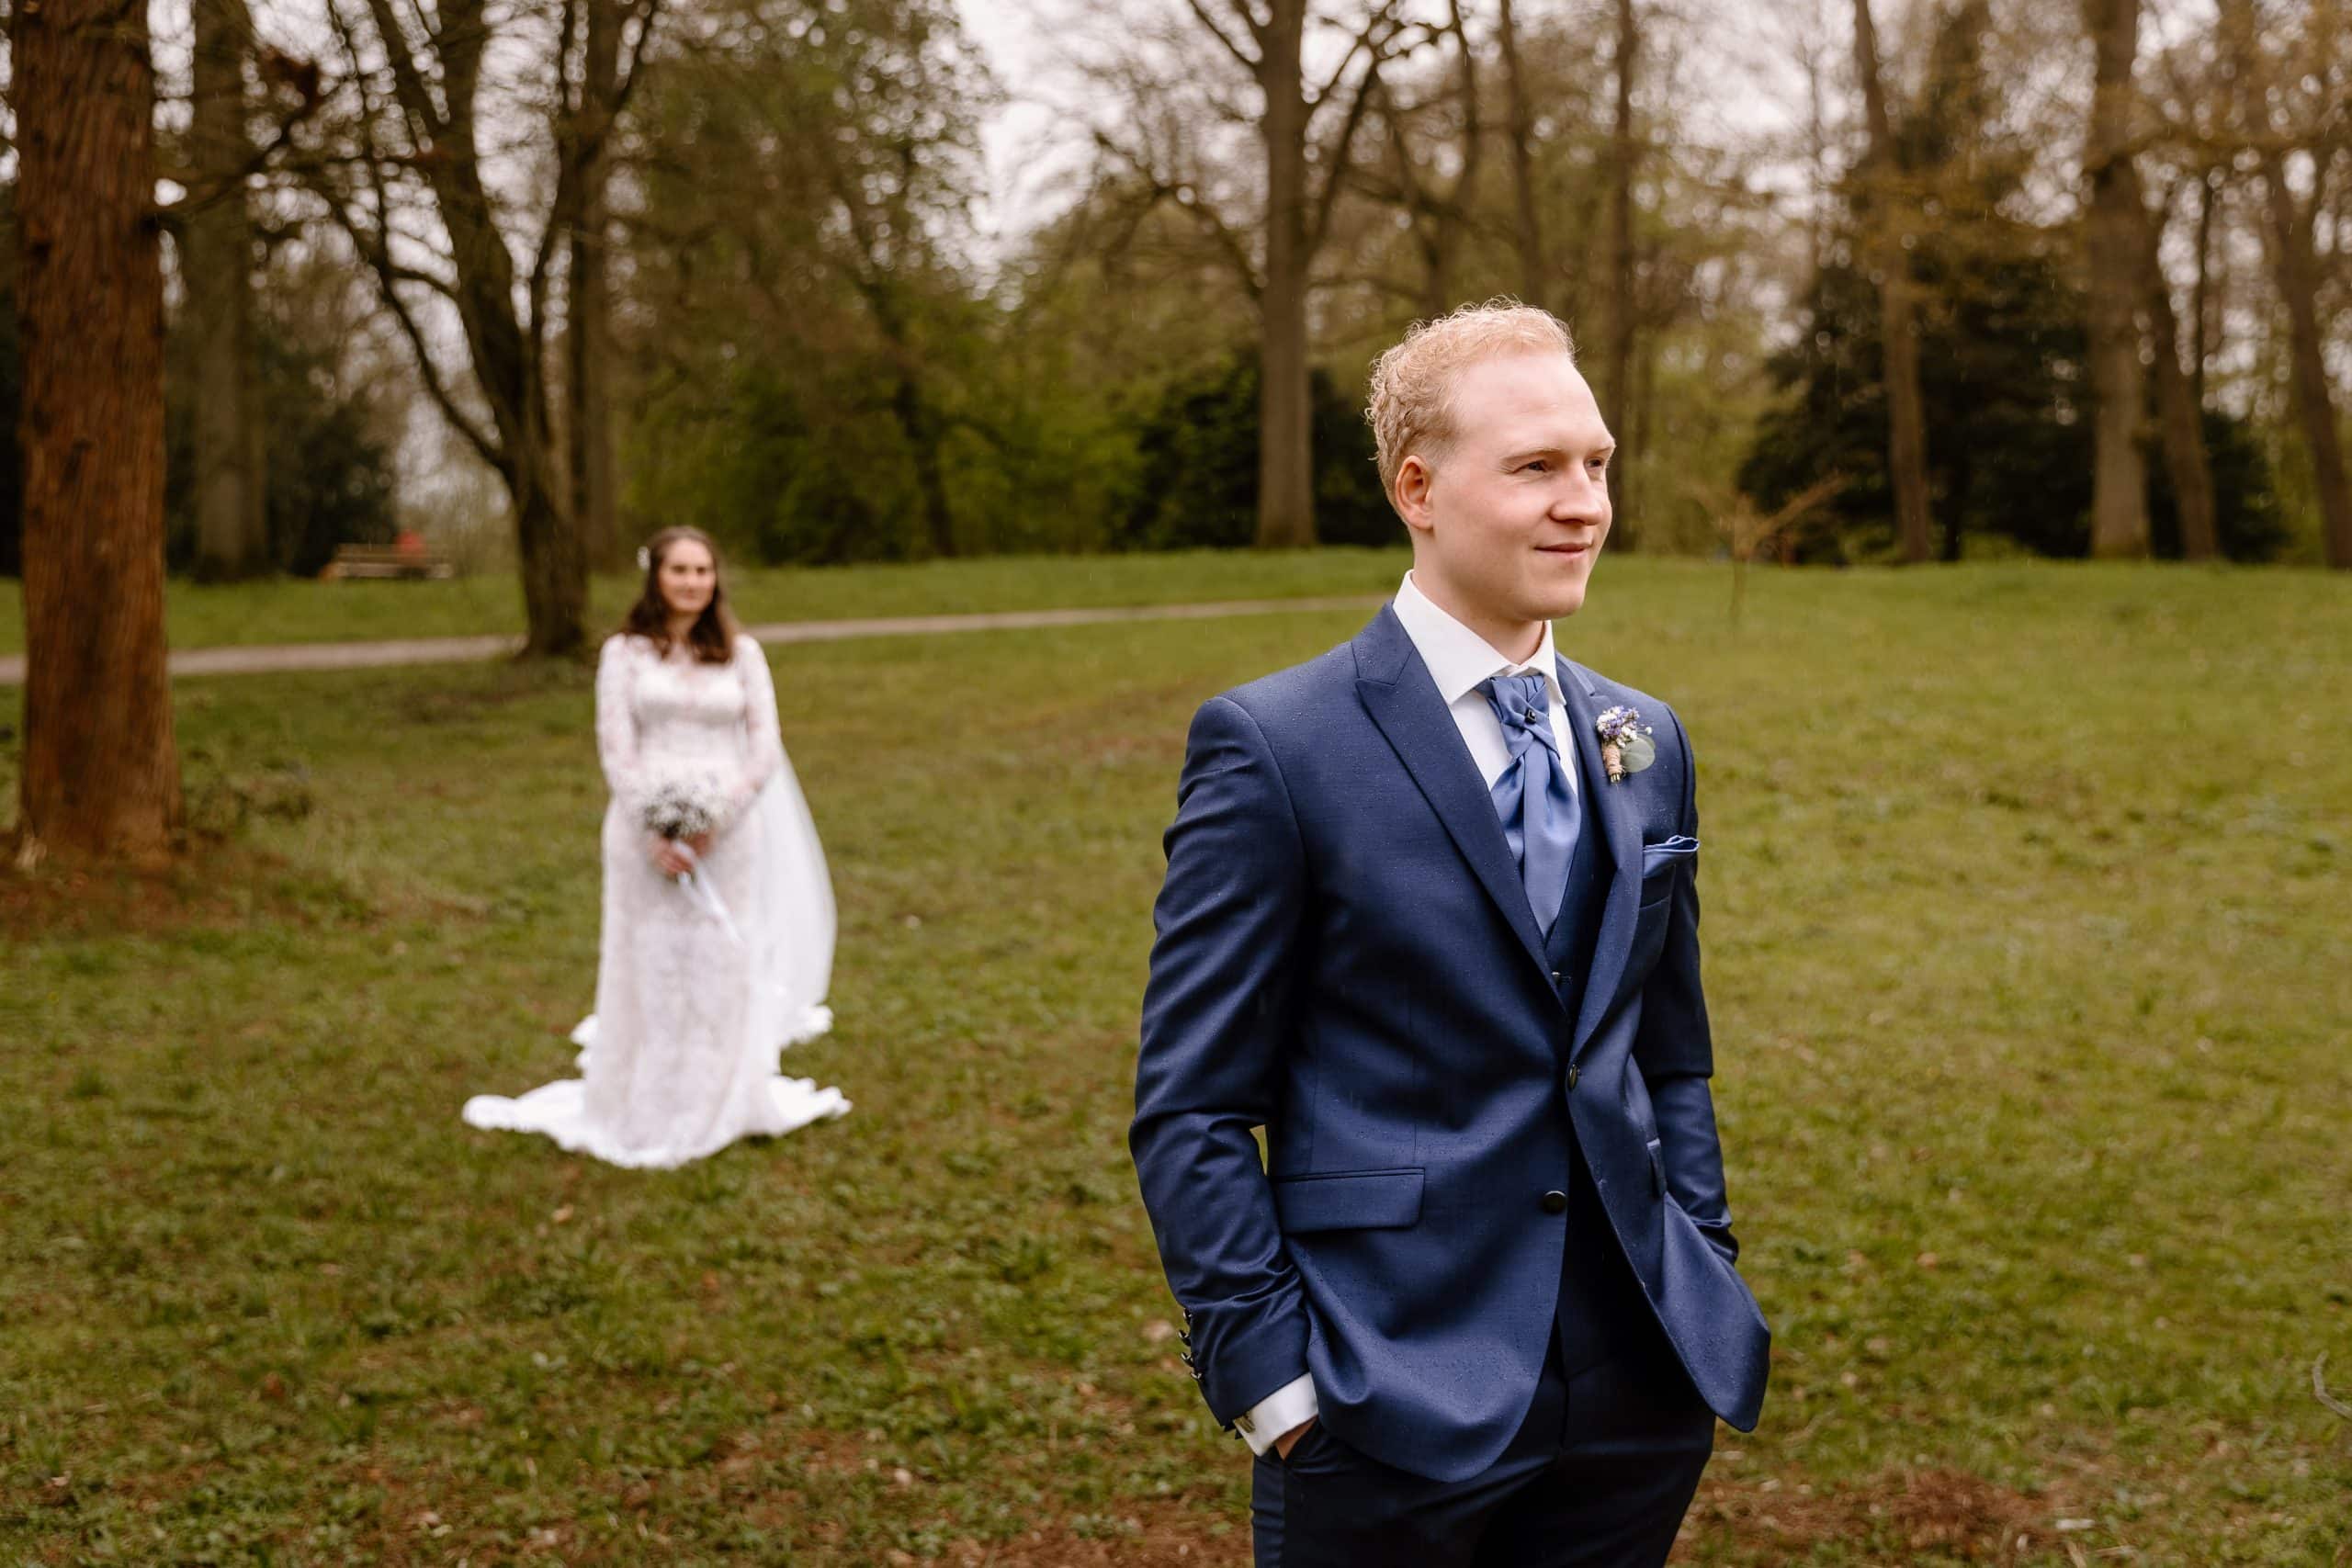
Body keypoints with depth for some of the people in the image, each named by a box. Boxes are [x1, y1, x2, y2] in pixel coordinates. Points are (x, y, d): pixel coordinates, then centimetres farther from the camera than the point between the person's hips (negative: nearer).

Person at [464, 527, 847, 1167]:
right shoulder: (625, 653, 3)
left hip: (727, 832, 1)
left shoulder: (742, 653, 7)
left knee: (722, 967, 5)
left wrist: (716, 820, -9)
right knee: (647, 967, 2)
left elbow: (766, 749, 3)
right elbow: (616, 750, -2)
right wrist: (657, 833, -12)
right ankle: (642, 1109, 12)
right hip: (648, 828, -1)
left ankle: (720, 1106, 17)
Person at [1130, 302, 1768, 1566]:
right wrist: (1270, 1374, -12)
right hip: (1392, 1410, -5)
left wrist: (1708, 1291, 9)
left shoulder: (1644, 743, 9)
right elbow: (1190, 1112, -9)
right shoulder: (1272, 747, -9)